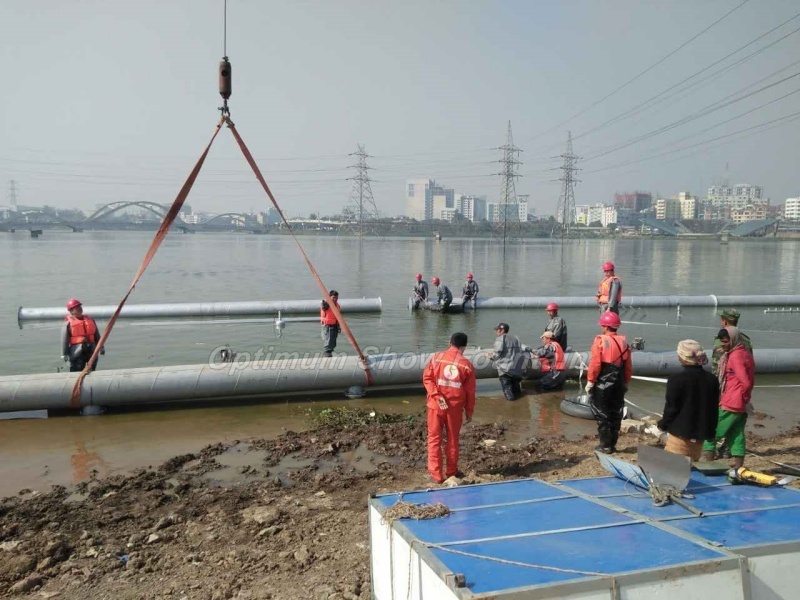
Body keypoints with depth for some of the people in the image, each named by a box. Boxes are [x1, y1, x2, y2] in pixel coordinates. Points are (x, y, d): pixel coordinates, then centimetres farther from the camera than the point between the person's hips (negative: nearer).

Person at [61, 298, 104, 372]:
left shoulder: (90, 319, 14)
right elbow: (64, 339, -5)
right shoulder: (68, 322, -3)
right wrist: (64, 354, -8)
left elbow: (96, 335, 18)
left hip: (91, 349, 5)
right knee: (77, 372, -4)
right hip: (77, 350, -5)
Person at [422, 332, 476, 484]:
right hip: (455, 407, 0)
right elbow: (470, 391, 1)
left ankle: (436, 474, 8)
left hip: (435, 405, 0)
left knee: (434, 439, 8)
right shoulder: (467, 365, -3)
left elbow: (427, 378, -8)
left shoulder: (437, 357, -2)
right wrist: (469, 411, 11)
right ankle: (451, 471, 25)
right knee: (452, 440, 15)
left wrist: (437, 396, -12)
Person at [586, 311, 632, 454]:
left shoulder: (600, 341, -13)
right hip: (619, 384, 5)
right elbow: (628, 366, 6)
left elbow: (595, 364, -17)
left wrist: (590, 381, -8)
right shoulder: (624, 342, 3)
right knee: (616, 414, 13)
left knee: (602, 414, 4)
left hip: (603, 384, -5)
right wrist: (626, 382, 18)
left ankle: (605, 445, 7)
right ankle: (613, 444, 19)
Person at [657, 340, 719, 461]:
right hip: (700, 433, 6)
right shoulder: (712, 380, 3)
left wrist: (662, 424, 5)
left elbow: (671, 407, -11)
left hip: (680, 432, -6)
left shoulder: (676, 379, -16)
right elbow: (714, 407, 9)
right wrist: (711, 431, 18)